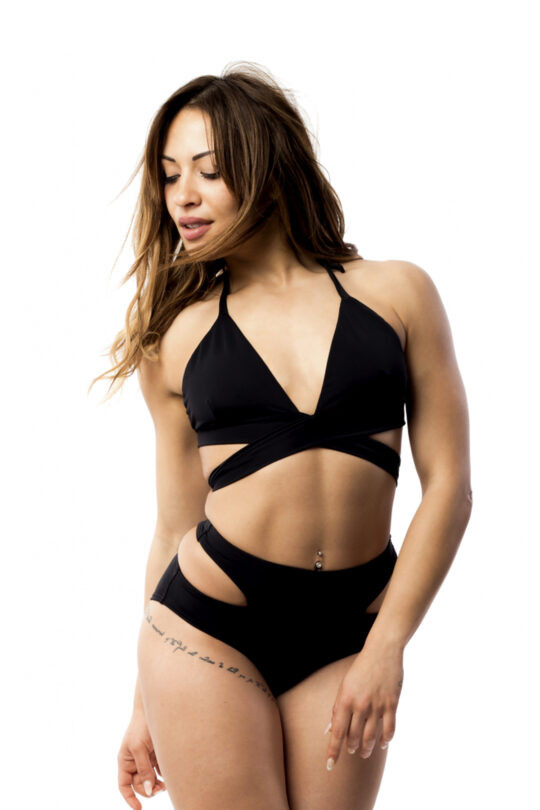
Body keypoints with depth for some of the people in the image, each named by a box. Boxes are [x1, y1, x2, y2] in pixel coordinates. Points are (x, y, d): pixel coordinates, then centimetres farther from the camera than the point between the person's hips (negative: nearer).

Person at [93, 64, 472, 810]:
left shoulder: (396, 293, 2)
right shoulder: (178, 335, 4)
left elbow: (448, 483, 0)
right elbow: (175, 526, 11)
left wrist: (387, 645, -7)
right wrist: (146, 704, 14)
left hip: (346, 636, 1)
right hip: (207, 628, 0)